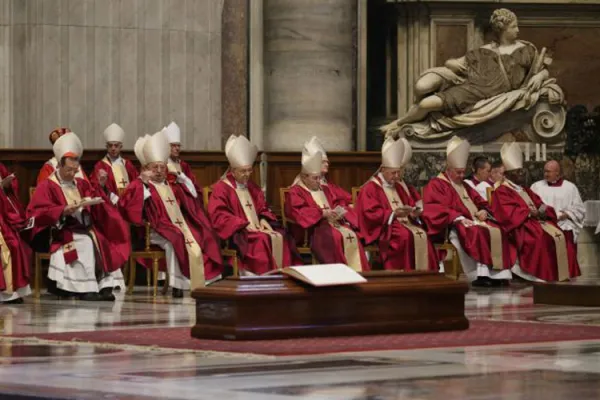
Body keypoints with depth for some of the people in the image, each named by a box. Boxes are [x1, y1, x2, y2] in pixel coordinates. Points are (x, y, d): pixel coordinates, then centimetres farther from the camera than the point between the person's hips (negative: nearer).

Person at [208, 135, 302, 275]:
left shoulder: (253, 188, 20)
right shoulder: (221, 188, -2)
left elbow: (263, 208, 23)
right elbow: (218, 216, -12)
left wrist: (263, 220, -2)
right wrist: (244, 224, -18)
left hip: (257, 227, 7)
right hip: (236, 232, -7)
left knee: (280, 237, -19)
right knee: (263, 240, -32)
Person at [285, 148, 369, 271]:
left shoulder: (325, 189, 24)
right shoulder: (295, 192, 2)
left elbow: (340, 203, 22)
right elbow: (297, 212, -14)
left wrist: (340, 212, -3)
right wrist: (321, 213, -19)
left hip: (334, 222, 6)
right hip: (313, 227, -6)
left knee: (351, 235, -25)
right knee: (335, 237, -36)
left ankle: (355, 272, -30)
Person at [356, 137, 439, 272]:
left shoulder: (401, 187, 20)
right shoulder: (370, 188, -1)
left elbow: (414, 205, 20)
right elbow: (371, 214, -11)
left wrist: (414, 213, -5)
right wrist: (393, 214, -21)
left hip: (406, 223, 6)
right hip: (384, 227, -6)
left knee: (422, 235, -25)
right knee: (407, 236, -34)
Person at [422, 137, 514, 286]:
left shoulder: (464, 186, 27)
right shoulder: (436, 185, 1)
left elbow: (480, 202, 26)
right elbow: (436, 209, -12)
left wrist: (483, 211, 1)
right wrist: (459, 217, -23)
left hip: (474, 220, 8)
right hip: (452, 226, -8)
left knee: (498, 232, -16)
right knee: (477, 233, -36)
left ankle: (497, 273, -26)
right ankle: (481, 274, -41)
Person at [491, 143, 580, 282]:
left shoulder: (525, 191, 28)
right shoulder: (502, 191, 0)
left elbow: (540, 205, 19)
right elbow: (508, 212, -15)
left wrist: (543, 212, -6)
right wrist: (530, 213, -17)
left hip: (538, 221, 8)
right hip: (520, 225, -8)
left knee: (561, 236, -14)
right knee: (543, 239, -34)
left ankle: (561, 274, -19)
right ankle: (543, 275, -34)